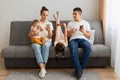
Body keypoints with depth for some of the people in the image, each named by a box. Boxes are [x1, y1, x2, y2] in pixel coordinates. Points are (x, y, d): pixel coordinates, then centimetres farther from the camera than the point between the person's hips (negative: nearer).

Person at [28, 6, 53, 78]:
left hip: (47, 41, 0)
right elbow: (30, 35, 8)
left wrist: (49, 30, -15)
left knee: (45, 45, -38)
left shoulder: (49, 23, 10)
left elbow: (50, 36, 4)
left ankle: (43, 68, -35)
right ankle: (42, 69, -42)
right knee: (36, 46, -37)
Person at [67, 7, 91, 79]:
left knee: (88, 48, -36)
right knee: (73, 49, -38)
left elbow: (89, 36, 12)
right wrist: (71, 32, -5)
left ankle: (80, 68, -23)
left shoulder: (86, 23, 17)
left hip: (83, 39, 0)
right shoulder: (70, 23, 20)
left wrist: (84, 32, -8)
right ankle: (79, 69, -29)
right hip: (73, 40, 0)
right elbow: (68, 35, 17)